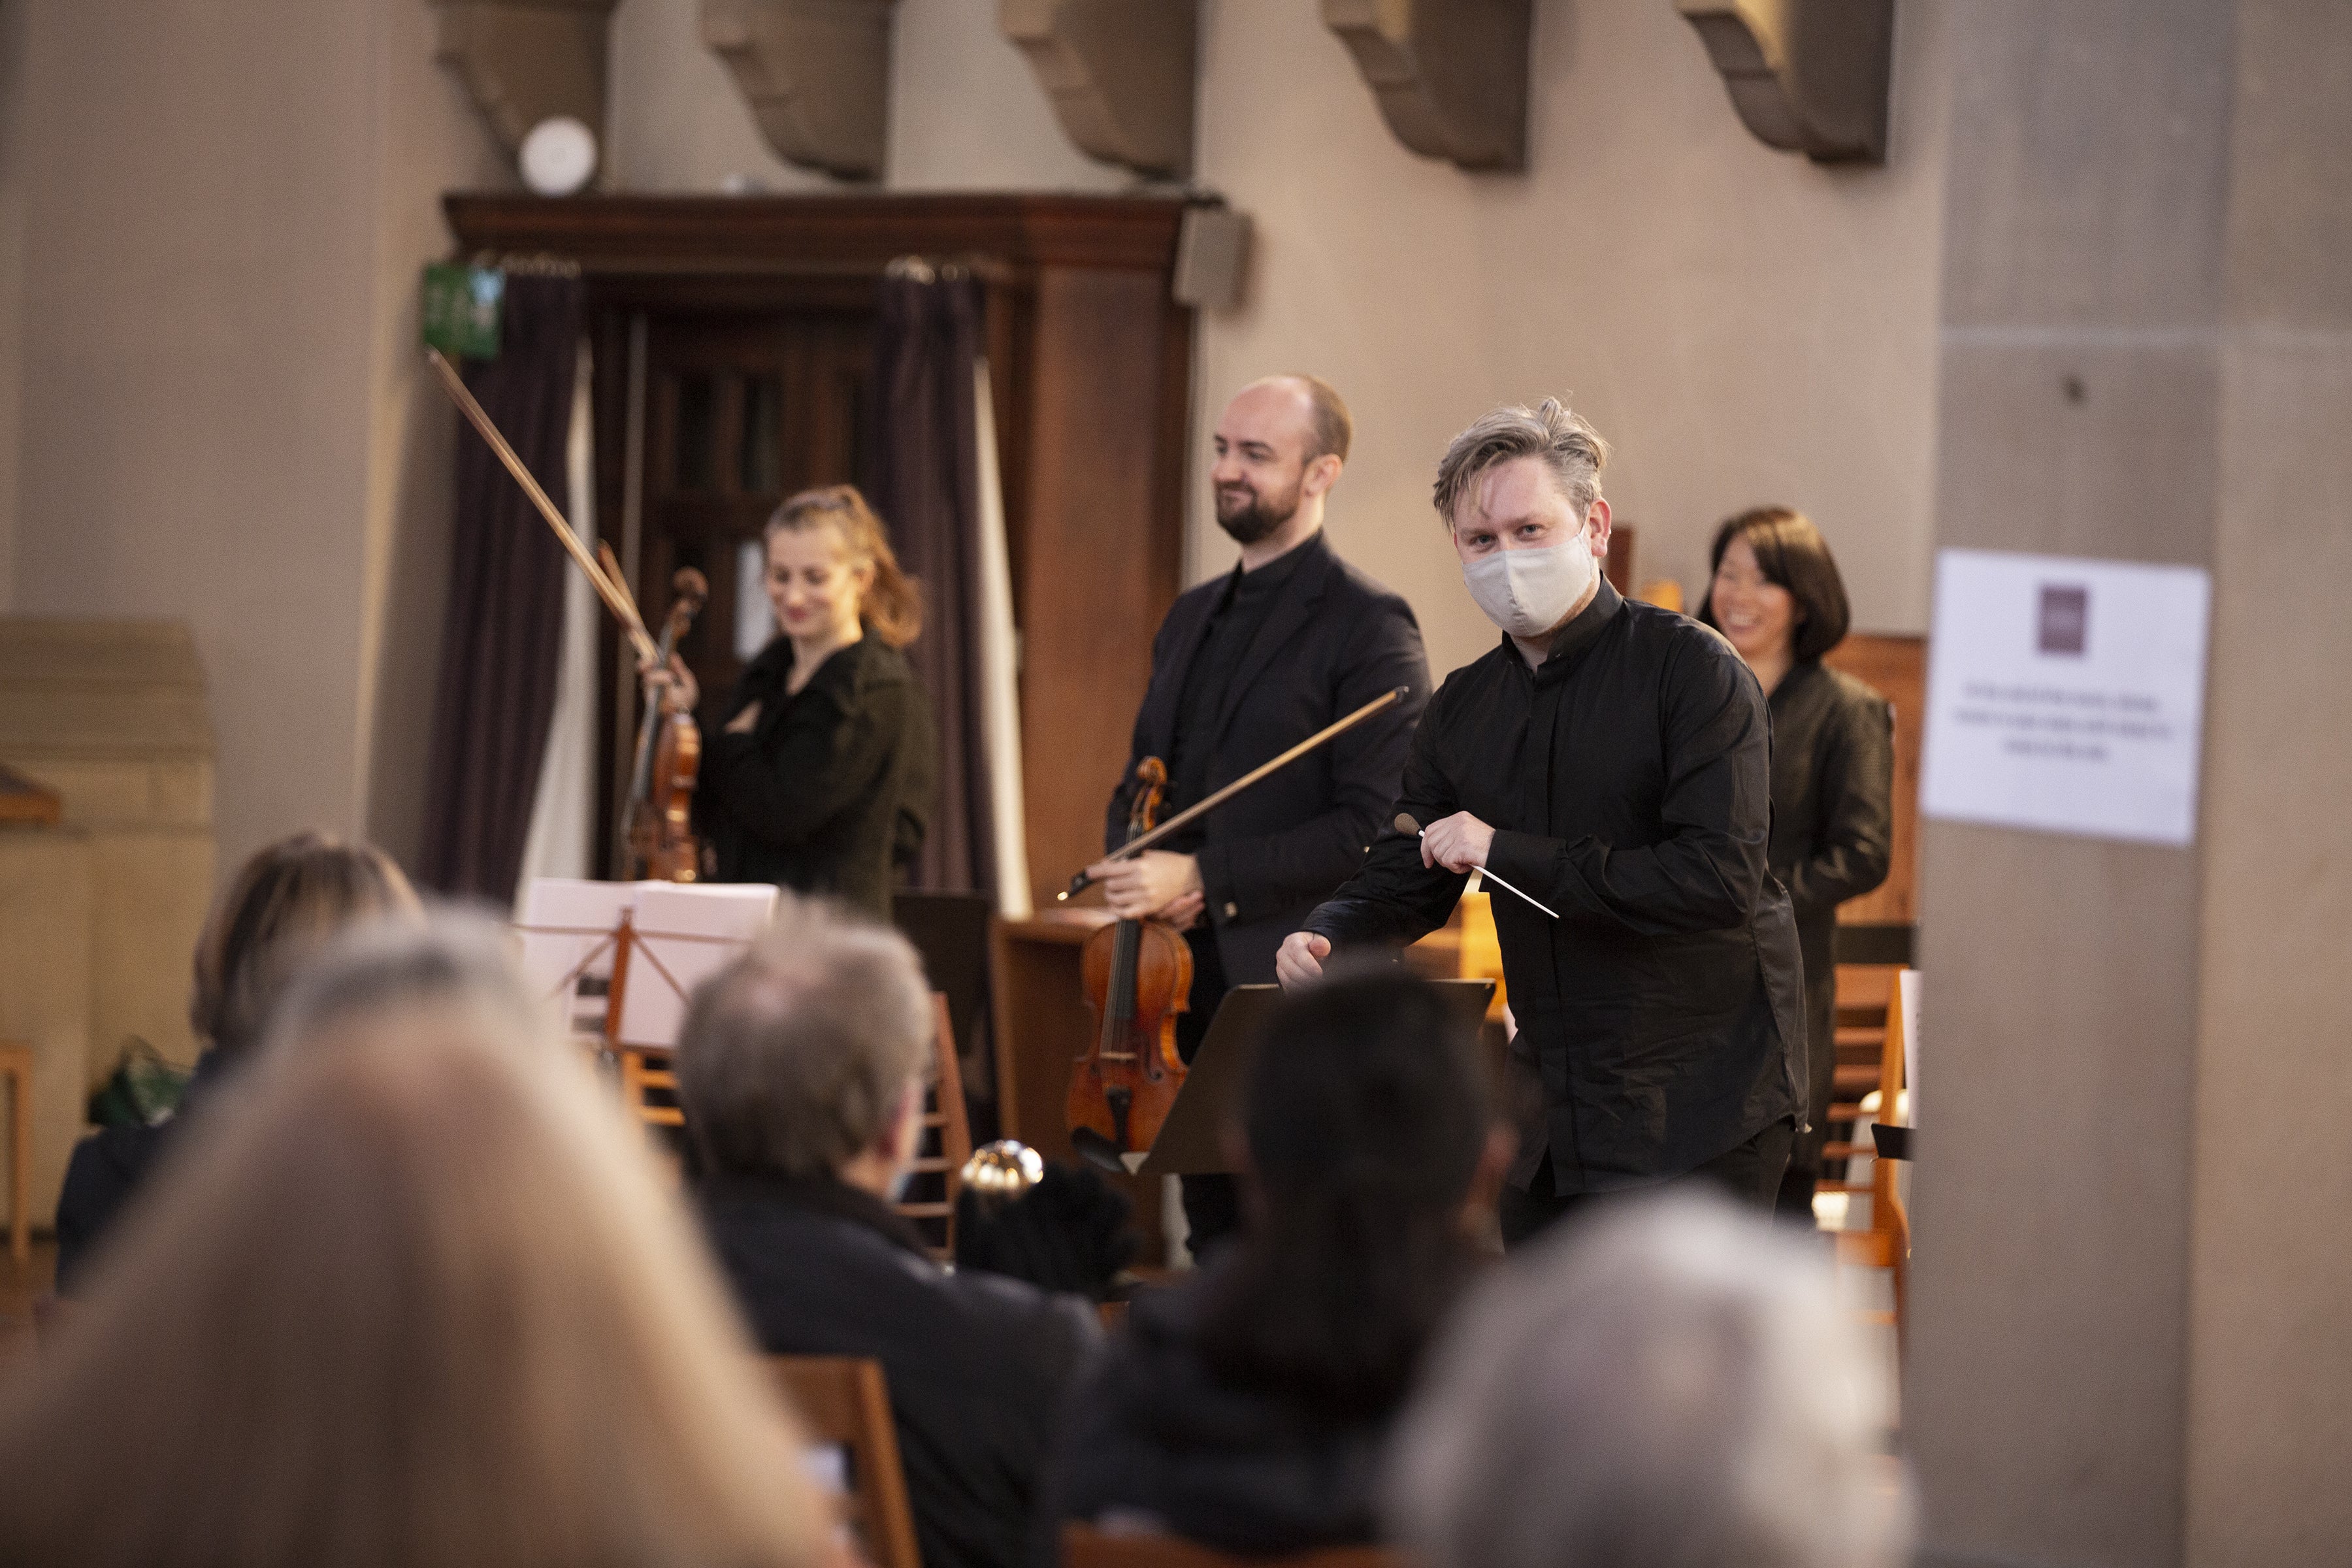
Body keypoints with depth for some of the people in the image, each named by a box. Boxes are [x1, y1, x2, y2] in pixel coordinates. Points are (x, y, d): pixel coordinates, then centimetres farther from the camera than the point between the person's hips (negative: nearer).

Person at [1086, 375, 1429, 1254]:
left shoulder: (1368, 627, -8)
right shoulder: (1191, 620, 18)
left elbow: (1375, 828, -16)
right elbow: (1139, 782, 24)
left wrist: (1204, 879, -19)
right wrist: (1136, 869, 0)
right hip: (1186, 998, 8)